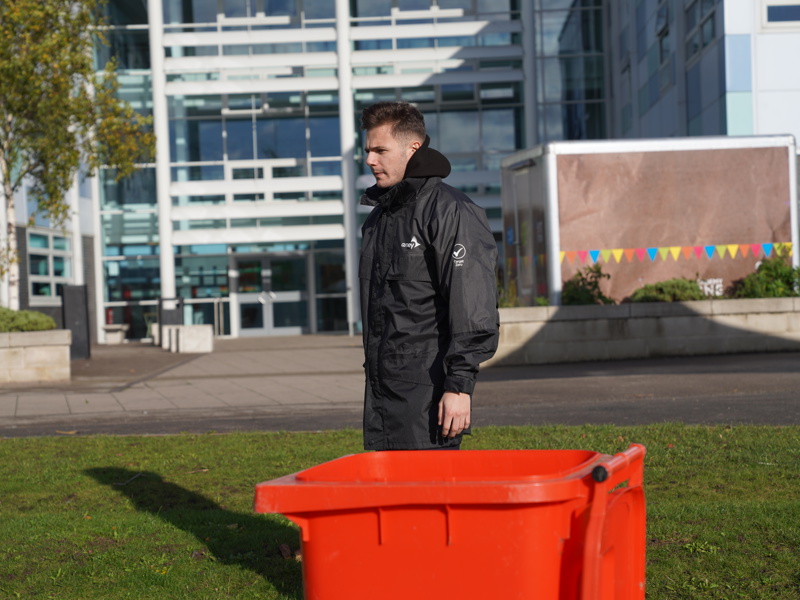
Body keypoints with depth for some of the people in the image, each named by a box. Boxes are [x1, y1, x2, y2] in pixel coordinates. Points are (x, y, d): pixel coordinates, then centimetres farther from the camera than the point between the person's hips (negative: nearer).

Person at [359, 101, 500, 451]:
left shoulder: (451, 212, -9)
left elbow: (472, 308, -15)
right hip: (381, 388, 8)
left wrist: (459, 385, -20)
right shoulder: (378, 217, 17)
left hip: (429, 391, -8)